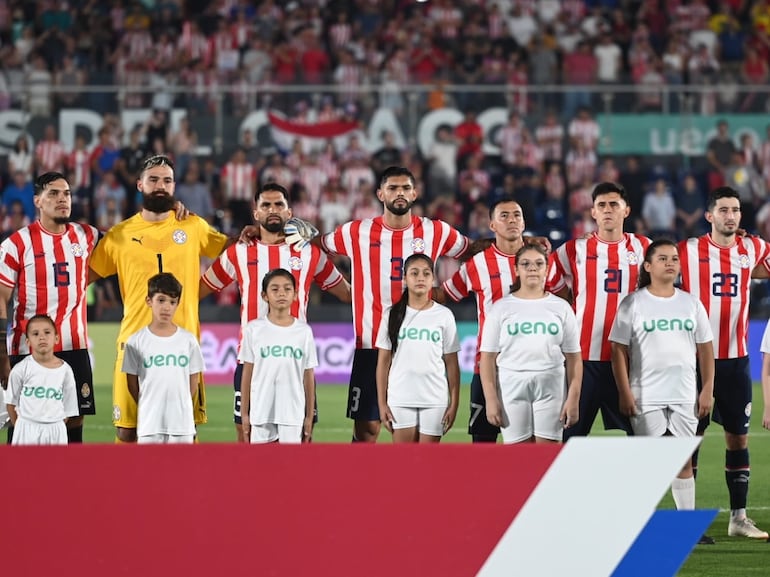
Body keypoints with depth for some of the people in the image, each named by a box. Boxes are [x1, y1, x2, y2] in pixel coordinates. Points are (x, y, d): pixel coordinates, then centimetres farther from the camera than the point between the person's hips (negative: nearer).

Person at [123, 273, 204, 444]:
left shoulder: (188, 340, 3)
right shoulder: (136, 341, -1)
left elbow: (193, 383, 8)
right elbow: (132, 383, 6)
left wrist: (178, 408, 5)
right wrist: (148, 408, 6)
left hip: (181, 423, 1)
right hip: (149, 422, -1)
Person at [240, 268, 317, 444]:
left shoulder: (304, 331, 2)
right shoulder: (254, 329, 0)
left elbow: (309, 376, 6)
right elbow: (247, 374, 4)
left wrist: (309, 416, 5)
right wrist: (244, 413, 2)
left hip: (293, 413, 0)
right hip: (261, 412, 0)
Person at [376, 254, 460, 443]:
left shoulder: (444, 315, 4)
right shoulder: (392, 315, 5)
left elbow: (451, 363, 4)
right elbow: (383, 362, 6)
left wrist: (454, 403, 0)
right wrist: (382, 403, 1)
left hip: (434, 399, 0)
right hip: (400, 399, 0)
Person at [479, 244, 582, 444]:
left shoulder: (561, 307, 8)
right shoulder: (501, 308, 5)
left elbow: (573, 358, 6)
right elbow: (488, 358, 2)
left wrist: (573, 398, -2)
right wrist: (491, 399, -6)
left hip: (551, 390, 1)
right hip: (512, 389, 0)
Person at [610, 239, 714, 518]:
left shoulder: (691, 303, 9)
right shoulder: (633, 303, -1)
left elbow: (705, 349, 12)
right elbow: (619, 351, -4)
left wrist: (707, 390, 5)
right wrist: (624, 393, -10)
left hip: (684, 396, 3)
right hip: (646, 397, -3)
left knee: (683, 460, 5)